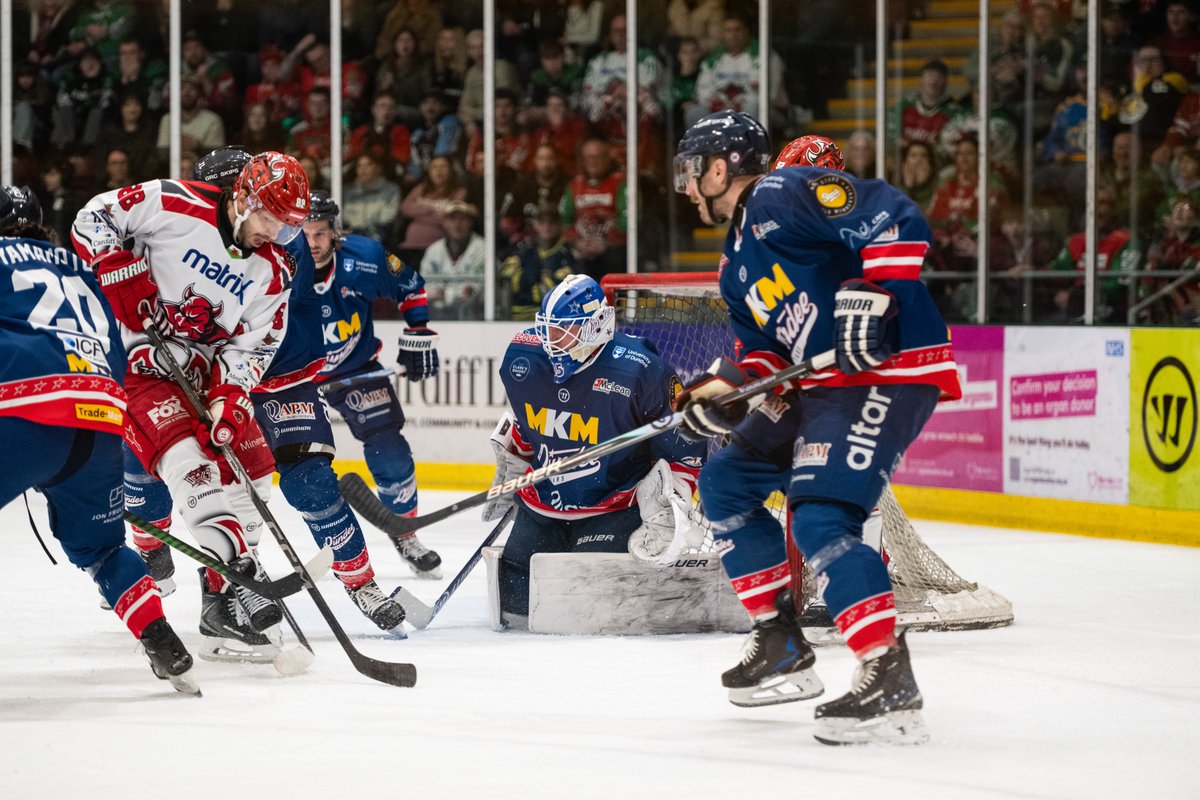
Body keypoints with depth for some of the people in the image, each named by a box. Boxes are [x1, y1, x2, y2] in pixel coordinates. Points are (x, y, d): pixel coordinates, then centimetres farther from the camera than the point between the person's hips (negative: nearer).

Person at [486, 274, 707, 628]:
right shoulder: (523, 359, -6)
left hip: (613, 510, -5)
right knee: (515, 598, -1)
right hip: (542, 505, 5)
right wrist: (507, 484, 21)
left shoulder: (640, 371, -22)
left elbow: (684, 448, -12)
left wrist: (668, 511, -18)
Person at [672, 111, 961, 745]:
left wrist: (872, 293, -30)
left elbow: (897, 221, -21)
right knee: (724, 482, 19)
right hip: (825, 383, 11)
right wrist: (724, 389, 5)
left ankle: (890, 684, -30)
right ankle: (780, 642, 24)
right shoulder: (739, 262, 22)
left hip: (889, 368, -11)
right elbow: (765, 346, 22)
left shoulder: (784, 195, -10)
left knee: (818, 519, -24)